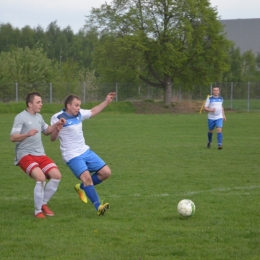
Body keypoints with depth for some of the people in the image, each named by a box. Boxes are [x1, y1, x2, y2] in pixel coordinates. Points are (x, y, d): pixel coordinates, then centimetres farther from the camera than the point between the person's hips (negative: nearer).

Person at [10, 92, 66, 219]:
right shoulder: (21, 117, -10)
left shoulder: (39, 117, 15)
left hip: (40, 154, 8)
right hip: (25, 155, -8)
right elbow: (13, 137, -17)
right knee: (41, 177, -27)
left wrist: (56, 125, 15)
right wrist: (27, 134, -34)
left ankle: (43, 204, 11)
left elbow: (46, 130, 33)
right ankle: (38, 211, -12)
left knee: (56, 175, -8)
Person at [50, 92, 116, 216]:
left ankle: (81, 187, 21)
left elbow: (93, 112, 26)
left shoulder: (79, 114, 6)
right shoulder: (58, 118, -13)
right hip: (72, 156, -8)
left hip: (86, 151, 8)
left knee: (106, 172, 4)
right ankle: (98, 207, -24)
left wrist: (107, 101, 24)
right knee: (87, 178, -25)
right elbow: (52, 138, -16)